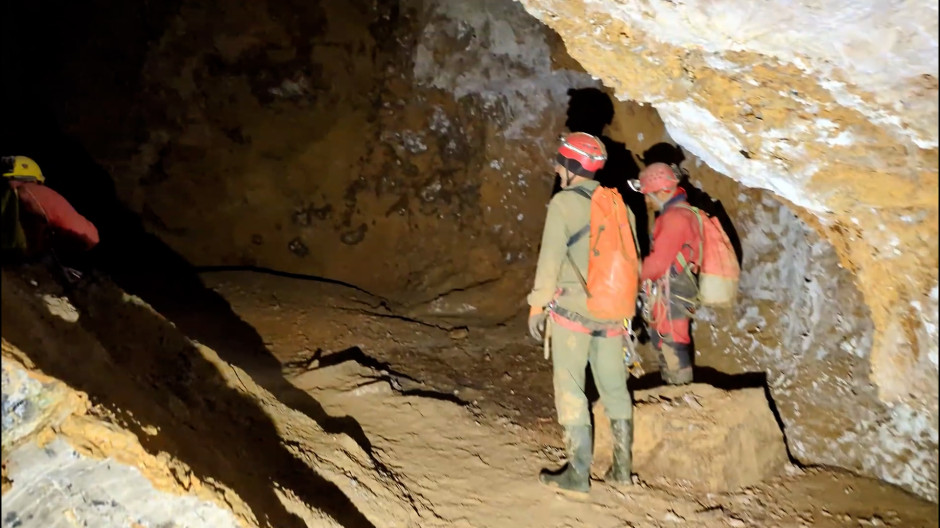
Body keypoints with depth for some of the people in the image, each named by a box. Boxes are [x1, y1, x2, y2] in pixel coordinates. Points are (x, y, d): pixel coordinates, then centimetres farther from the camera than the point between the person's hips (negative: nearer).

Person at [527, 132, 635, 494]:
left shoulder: (564, 202, -8)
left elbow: (551, 257, -11)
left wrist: (538, 303, -4)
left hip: (572, 309, -5)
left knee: (570, 388, 3)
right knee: (614, 387, 14)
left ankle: (578, 473, 6)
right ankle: (622, 468, 22)